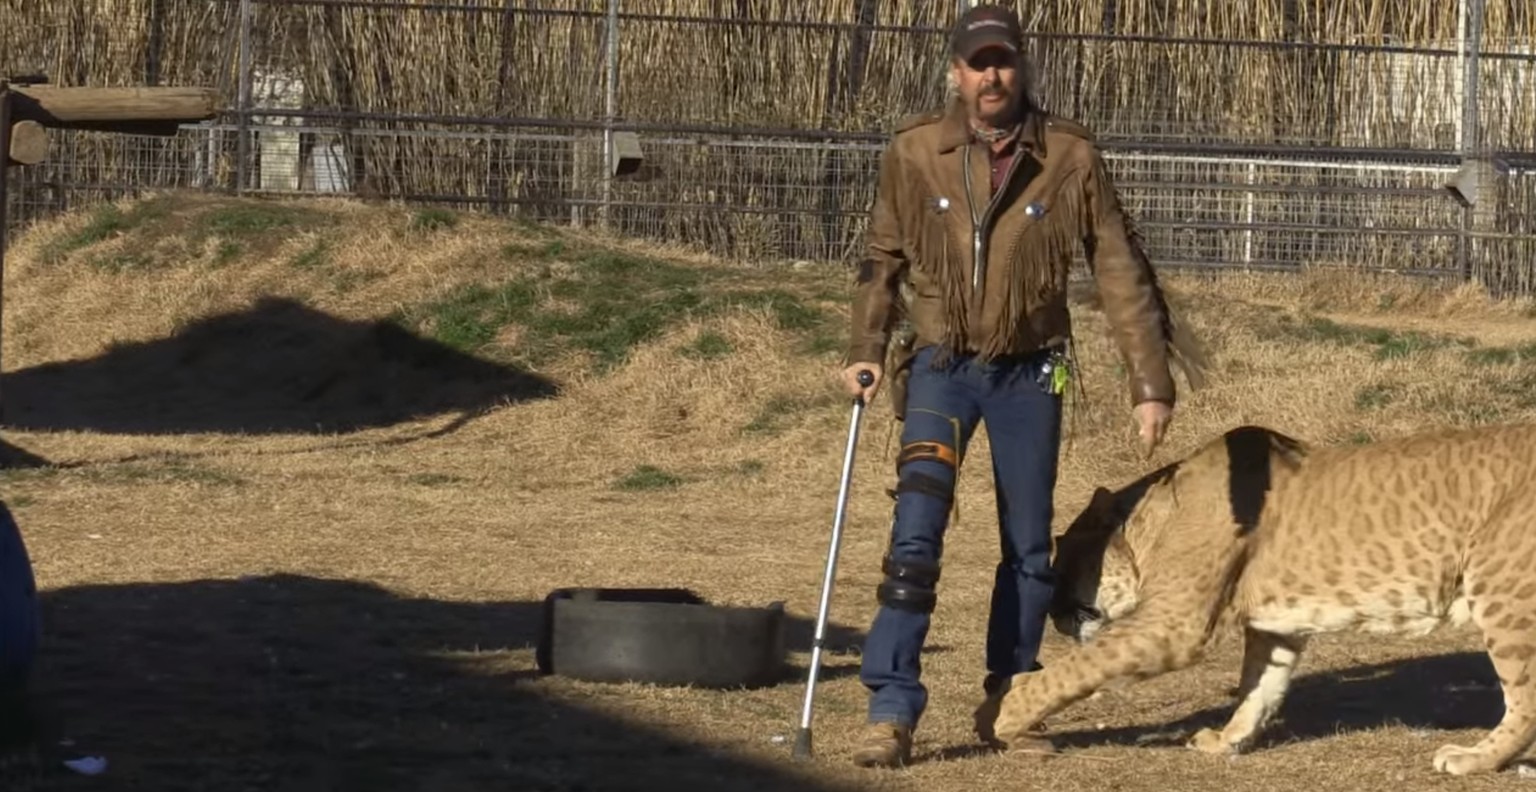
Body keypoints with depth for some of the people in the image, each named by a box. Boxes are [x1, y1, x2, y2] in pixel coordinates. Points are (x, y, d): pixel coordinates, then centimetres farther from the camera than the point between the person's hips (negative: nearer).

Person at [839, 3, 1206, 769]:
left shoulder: (1070, 157, -9)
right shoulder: (913, 152, -7)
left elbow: (1120, 271, -3)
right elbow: (884, 257, 7)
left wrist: (1150, 381, -3)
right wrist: (865, 350, -2)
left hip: (1028, 372, 1)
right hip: (940, 366, -1)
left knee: (1028, 545, 9)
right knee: (916, 534, -13)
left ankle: (1006, 700, 24)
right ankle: (891, 711, -12)